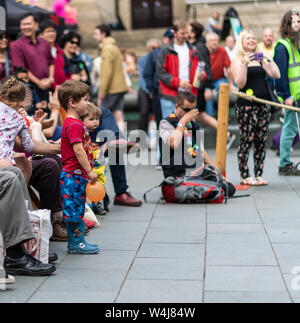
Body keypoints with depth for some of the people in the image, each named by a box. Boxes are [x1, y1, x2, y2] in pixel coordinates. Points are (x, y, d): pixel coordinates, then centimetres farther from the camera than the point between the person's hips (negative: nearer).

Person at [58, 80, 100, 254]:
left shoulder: (75, 123, 15)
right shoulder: (74, 125, -17)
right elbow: (78, 150, -22)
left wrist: (88, 171, 22)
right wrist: (90, 171, -20)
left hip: (77, 174, 11)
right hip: (73, 174, -11)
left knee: (78, 208, 15)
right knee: (74, 209, -3)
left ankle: (78, 241, 22)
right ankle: (76, 243, 4)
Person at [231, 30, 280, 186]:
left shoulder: (261, 60, 16)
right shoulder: (238, 61, 1)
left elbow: (276, 75, 6)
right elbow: (240, 83, -12)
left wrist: (269, 60, -1)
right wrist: (244, 64, -19)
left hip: (264, 104, 5)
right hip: (246, 106, -5)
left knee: (261, 142, 5)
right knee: (246, 141, -5)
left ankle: (258, 175, 11)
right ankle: (245, 176, 2)